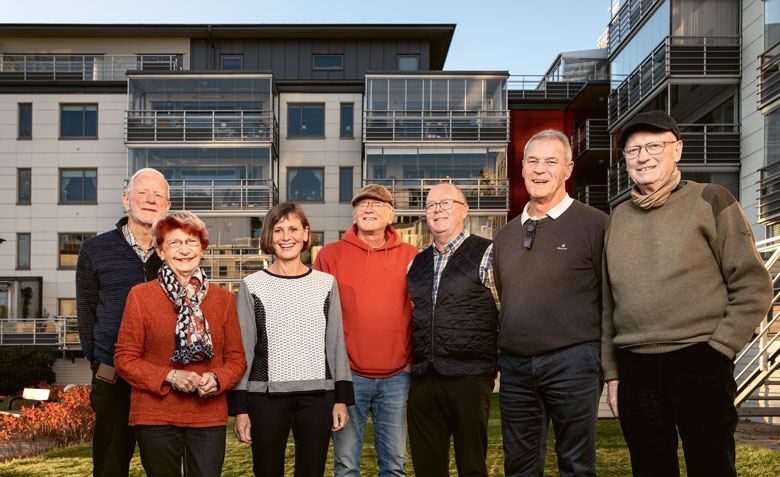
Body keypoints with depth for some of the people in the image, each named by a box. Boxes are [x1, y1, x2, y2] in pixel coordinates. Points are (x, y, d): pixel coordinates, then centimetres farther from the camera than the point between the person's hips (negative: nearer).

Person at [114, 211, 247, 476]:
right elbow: (124, 359, 0)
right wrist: (170, 376, -13)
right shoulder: (140, 296, 1)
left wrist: (216, 379, -10)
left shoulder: (223, 299, 8)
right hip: (155, 418, -1)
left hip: (209, 417, 1)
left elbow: (236, 359, 11)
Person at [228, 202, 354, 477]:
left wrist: (342, 398, 5)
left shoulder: (326, 283, 7)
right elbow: (242, 349, 3)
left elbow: (336, 344, 10)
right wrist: (239, 408, 0)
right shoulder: (252, 285, 2)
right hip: (266, 395, -1)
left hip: (318, 395, 2)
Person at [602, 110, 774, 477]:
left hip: (699, 363, -4)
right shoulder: (618, 218, 13)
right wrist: (611, 373, 12)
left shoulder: (709, 201, 1)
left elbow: (754, 286, -2)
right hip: (635, 369, 4)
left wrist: (718, 350, -10)